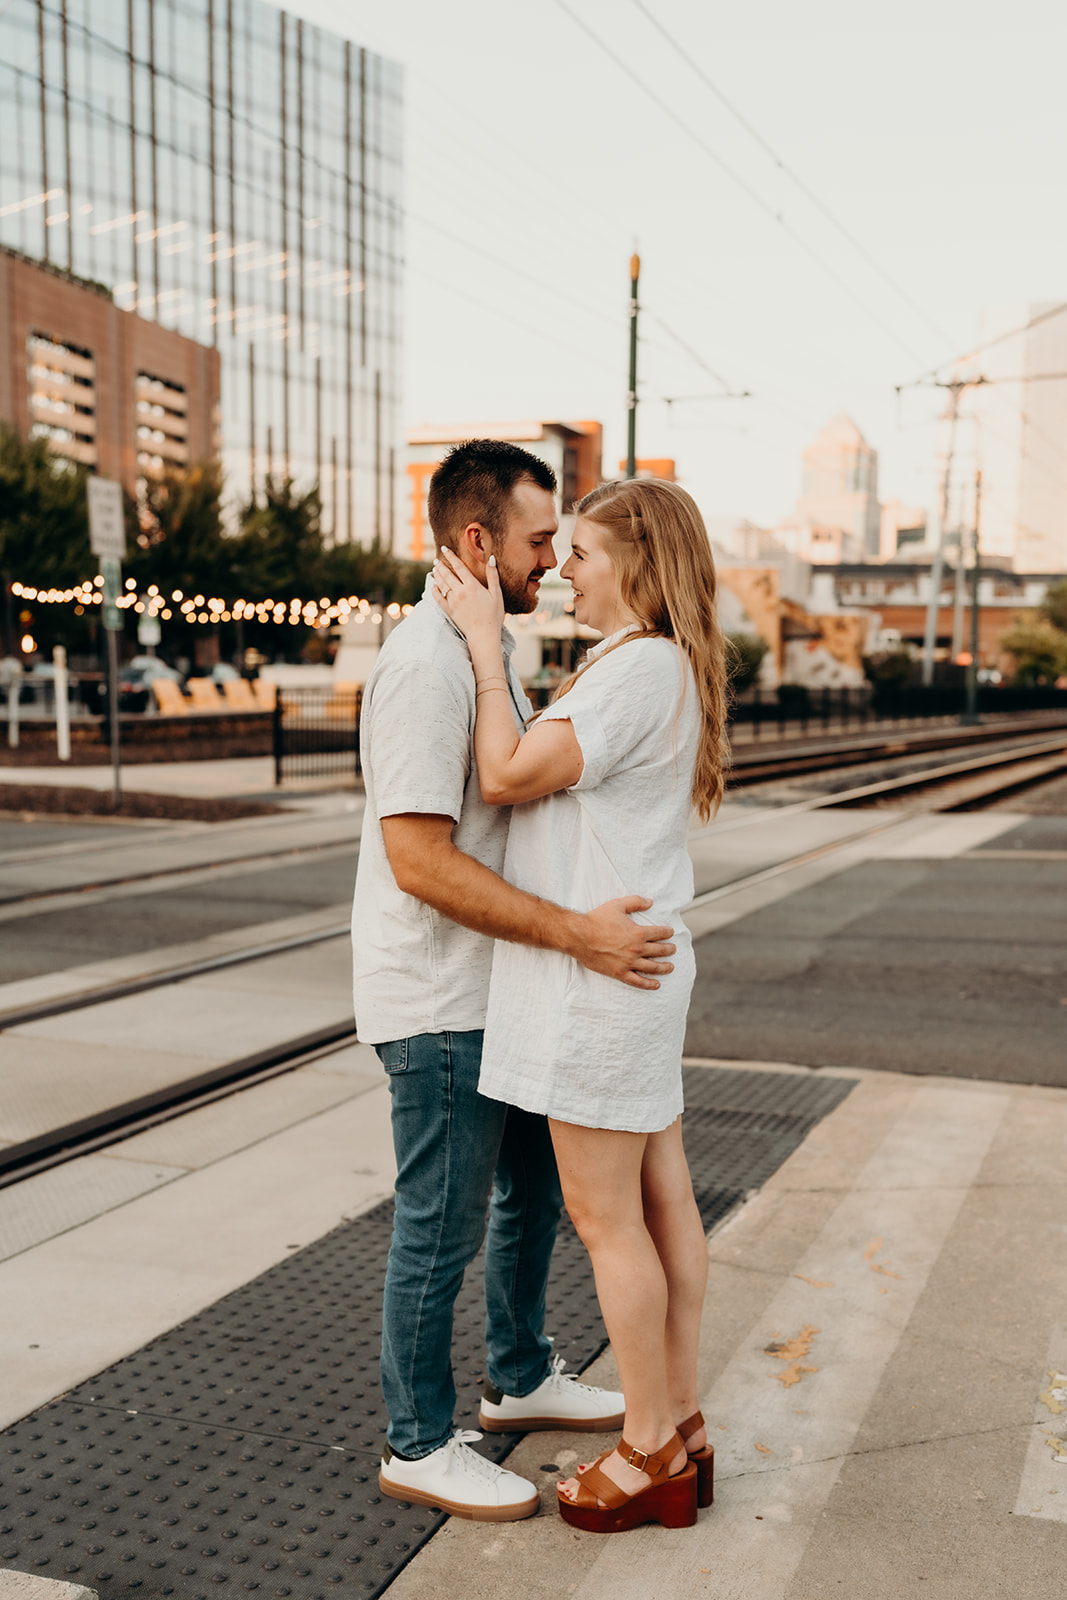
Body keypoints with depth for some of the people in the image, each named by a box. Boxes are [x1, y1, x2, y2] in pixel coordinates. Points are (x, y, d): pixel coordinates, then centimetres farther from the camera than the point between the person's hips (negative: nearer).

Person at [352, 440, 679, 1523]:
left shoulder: (488, 647, 11)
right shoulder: (424, 664, -22)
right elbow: (420, 861, -27)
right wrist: (580, 935, -28)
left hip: (496, 989, 10)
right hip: (436, 1002, -10)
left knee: (533, 1187, 22)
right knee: (442, 1226, 4)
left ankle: (519, 1380, 41)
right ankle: (419, 1445, 23)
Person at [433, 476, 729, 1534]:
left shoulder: (639, 667, -18)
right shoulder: (670, 667, 13)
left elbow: (507, 777, -20)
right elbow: (550, 777, 13)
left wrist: (485, 641, -12)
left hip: (600, 970, -10)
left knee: (604, 1216, 2)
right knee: (660, 1200, 15)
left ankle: (649, 1455, 16)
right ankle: (681, 1427, 27)